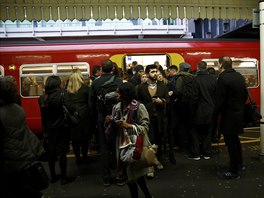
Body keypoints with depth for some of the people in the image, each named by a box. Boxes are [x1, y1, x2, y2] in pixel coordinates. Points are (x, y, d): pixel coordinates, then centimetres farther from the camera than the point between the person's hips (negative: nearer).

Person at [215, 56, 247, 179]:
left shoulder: (222, 78, -19)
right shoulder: (239, 76, 5)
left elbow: (219, 99, -20)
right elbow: (245, 95, 10)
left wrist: (216, 113, -6)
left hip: (228, 115, -8)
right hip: (239, 113, 8)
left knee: (231, 143, 3)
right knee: (235, 139, 24)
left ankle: (234, 172, 14)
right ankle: (239, 163, 39)